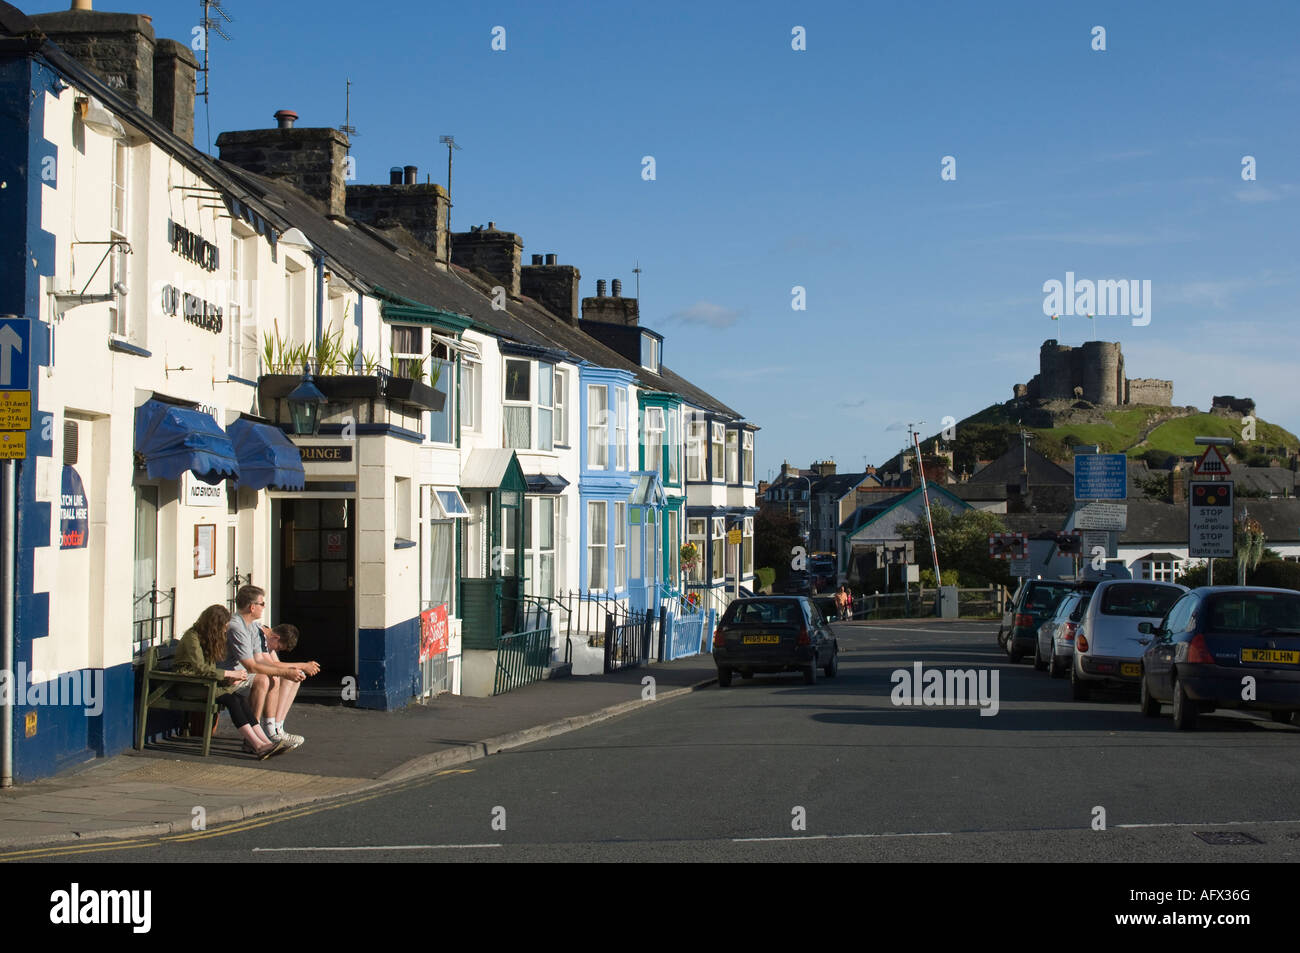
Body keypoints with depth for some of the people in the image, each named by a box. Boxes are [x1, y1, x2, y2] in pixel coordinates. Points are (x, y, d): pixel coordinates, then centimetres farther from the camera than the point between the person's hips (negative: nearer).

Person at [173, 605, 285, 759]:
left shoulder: (208, 638, 15)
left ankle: (265, 742, -29)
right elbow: (201, 668, -21)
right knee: (231, 699, -28)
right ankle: (259, 746, -34)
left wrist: (228, 678, -5)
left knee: (240, 699, -18)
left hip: (202, 683, 8)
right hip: (187, 686, -8)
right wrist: (231, 674, -19)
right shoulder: (192, 638, -13)